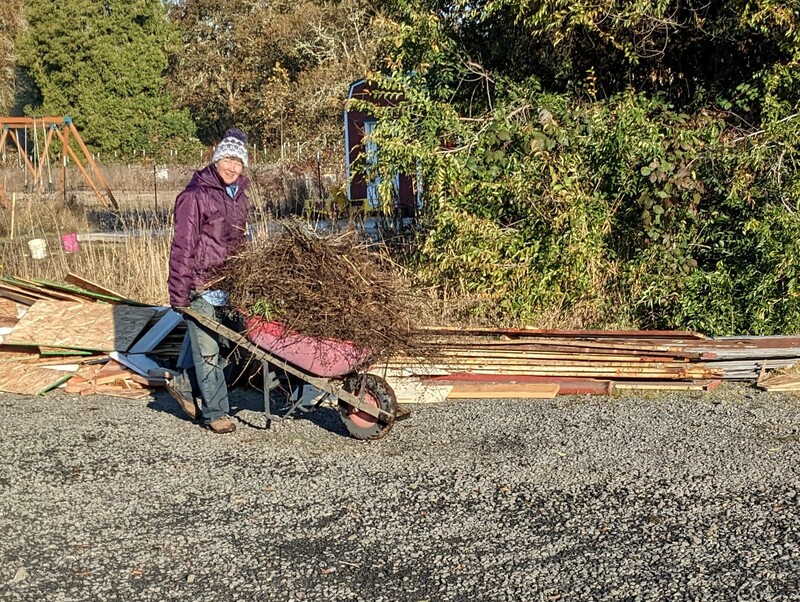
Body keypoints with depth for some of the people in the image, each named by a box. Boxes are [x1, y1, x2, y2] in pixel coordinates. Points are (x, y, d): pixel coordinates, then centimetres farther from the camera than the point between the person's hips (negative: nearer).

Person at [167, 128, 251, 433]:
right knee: (208, 350, 1)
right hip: (201, 288, -7)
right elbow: (182, 248, -14)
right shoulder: (195, 196, -11)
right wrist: (179, 296, -16)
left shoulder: (240, 196, 12)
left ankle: (184, 384, 31)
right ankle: (215, 413, 14)